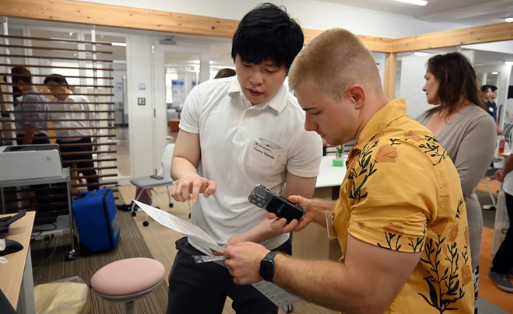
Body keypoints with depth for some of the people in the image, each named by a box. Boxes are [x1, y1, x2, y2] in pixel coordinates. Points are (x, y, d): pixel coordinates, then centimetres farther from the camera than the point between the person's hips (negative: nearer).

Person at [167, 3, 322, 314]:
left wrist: (245, 240, -22)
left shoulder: (302, 124, -17)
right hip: (198, 247, 3)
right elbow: (181, 159, 0)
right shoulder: (203, 96, -8)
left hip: (263, 254, -2)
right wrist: (188, 176, -24)